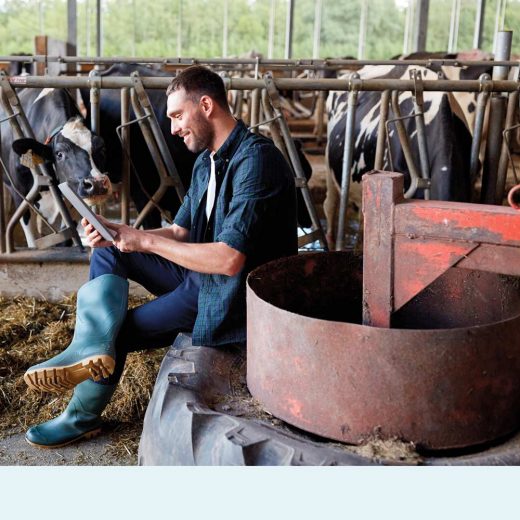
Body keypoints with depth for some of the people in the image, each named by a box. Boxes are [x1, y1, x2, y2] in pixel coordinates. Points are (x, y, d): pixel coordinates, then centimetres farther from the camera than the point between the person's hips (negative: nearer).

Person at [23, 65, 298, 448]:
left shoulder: (256, 159, -23)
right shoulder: (208, 162, 9)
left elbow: (229, 259, -30)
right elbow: (179, 233, 13)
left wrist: (146, 241, -20)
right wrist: (118, 232, -5)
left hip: (236, 293, -9)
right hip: (202, 272, 9)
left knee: (121, 332, -7)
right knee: (107, 252, -1)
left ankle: (83, 416, 16)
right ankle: (92, 345, -18)